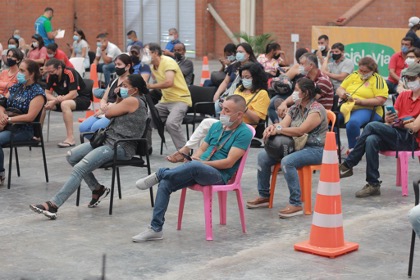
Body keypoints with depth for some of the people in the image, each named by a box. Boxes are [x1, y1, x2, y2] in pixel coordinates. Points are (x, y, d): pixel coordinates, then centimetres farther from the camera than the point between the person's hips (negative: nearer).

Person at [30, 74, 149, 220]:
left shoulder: (132, 101, -12)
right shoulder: (136, 100, 19)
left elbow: (108, 113, -5)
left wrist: (119, 100, 11)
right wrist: (119, 98, 14)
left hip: (120, 147, -11)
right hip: (108, 141, 11)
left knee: (79, 168, -21)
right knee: (72, 156, 2)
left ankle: (53, 205, -24)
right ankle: (97, 189, 10)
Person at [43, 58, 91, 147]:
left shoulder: (70, 73, -22)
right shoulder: (51, 76, -3)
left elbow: (73, 94, -27)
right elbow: (47, 93, -1)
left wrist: (55, 101, -28)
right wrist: (56, 99, -23)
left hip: (82, 98, -7)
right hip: (64, 99, 7)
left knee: (64, 104, -38)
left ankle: (70, 138, -36)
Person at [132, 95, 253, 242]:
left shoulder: (244, 133, -6)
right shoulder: (216, 126, 18)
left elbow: (229, 162, -13)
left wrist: (201, 162, -15)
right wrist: (193, 158, -4)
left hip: (219, 175, -7)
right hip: (199, 171, 7)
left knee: (194, 167, -40)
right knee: (165, 183, -16)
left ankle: (160, 174, -17)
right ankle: (155, 229, -13)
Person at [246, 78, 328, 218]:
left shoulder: (316, 110, -14)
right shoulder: (295, 107, 11)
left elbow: (300, 131, -24)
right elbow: (283, 123, -1)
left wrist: (278, 129, -22)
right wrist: (273, 127, -23)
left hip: (315, 149, -9)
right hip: (296, 146, 9)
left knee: (287, 161, -35)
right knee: (263, 156, 0)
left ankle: (296, 204, -29)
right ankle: (264, 196, 12)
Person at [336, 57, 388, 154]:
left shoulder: (378, 79, 1)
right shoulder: (354, 75, 17)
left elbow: (380, 100, -9)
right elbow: (339, 89, 21)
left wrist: (361, 101, -18)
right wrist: (342, 93, -5)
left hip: (367, 109, -5)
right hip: (347, 106, 6)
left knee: (352, 122, -38)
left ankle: (352, 150, -21)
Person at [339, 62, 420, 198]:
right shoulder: (403, 95, 17)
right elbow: (394, 118, 14)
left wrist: (397, 122, 3)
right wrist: (388, 120, -10)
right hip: (395, 136, 6)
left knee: (372, 126, -24)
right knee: (371, 140, -29)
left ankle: (347, 165, -18)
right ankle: (373, 185, -26)